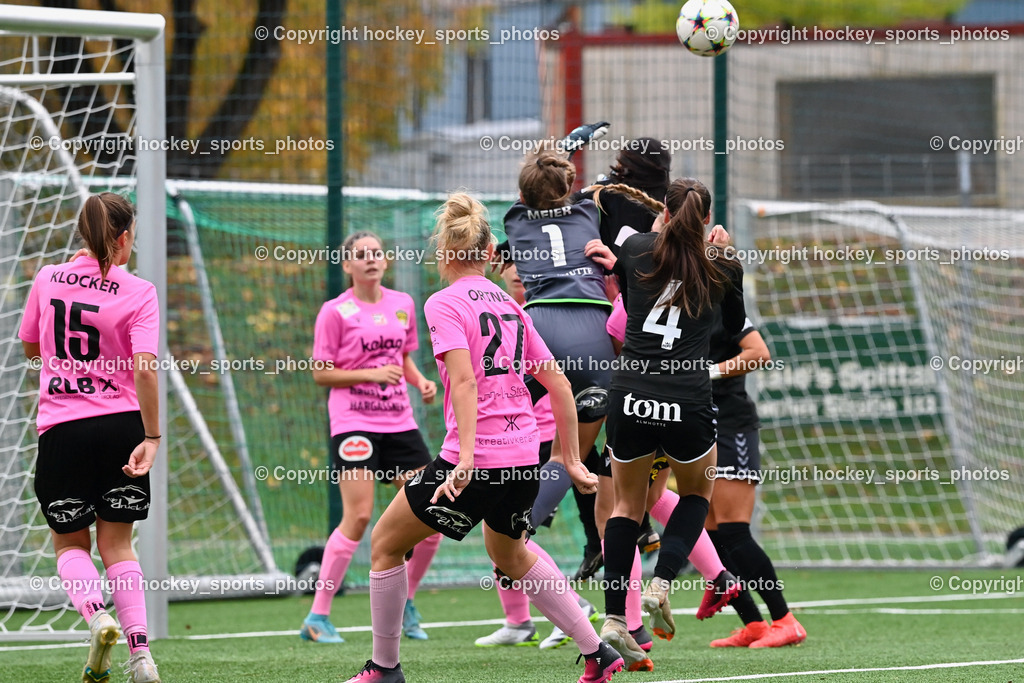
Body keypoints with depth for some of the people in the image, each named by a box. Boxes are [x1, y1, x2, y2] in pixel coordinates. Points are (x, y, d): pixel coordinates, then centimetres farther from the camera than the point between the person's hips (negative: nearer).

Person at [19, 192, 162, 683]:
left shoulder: (48, 280, 0)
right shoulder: (138, 293, -7)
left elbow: (31, 347, 15)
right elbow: (144, 368, -16)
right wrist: (151, 437, -13)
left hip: (61, 430, 0)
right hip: (121, 424, 0)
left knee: (70, 541, 16)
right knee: (116, 542, 11)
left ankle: (97, 615, -13)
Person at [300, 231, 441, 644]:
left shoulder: (402, 304, 11)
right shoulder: (336, 312, -4)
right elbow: (321, 374, -4)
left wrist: (420, 381, 3)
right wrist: (371, 374, -16)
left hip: (399, 421, 6)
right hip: (353, 421, -6)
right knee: (358, 516, -15)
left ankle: (404, 604, 18)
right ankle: (318, 617, -10)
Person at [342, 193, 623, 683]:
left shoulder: (445, 304, -6)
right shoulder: (508, 305, 14)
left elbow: (464, 381, -20)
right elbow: (558, 384, 14)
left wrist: (466, 456, -27)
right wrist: (571, 459, 20)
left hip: (477, 461, -7)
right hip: (525, 457, 7)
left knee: (386, 544, 12)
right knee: (510, 553, 32)